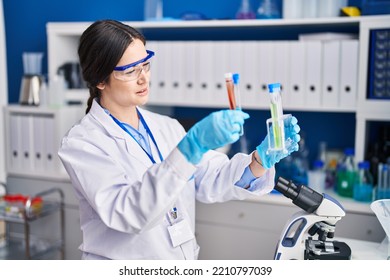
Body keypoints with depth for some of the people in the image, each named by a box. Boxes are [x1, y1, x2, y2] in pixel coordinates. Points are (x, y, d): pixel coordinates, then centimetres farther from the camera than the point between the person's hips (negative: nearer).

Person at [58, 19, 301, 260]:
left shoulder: (166, 127, 6)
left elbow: (212, 181, -2)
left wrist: (263, 158, -18)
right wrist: (191, 147, -31)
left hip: (186, 257, 4)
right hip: (122, 257, -4)